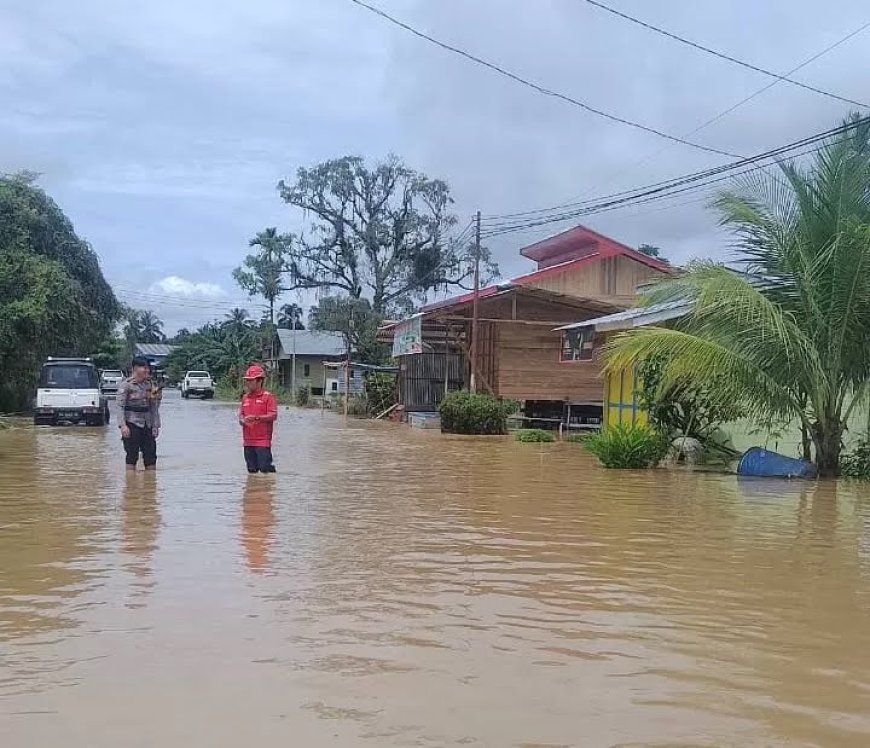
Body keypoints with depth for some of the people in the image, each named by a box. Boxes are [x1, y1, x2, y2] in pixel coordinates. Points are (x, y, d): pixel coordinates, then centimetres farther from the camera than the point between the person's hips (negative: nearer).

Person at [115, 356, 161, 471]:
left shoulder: (150, 384, 9)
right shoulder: (126, 384, -7)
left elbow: (154, 407, 13)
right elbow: (119, 405, -11)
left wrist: (155, 426, 8)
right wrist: (122, 425, -20)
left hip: (147, 425, 5)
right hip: (132, 424, -5)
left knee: (151, 456, 5)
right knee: (132, 456, -1)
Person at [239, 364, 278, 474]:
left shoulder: (268, 397, -5)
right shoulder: (245, 397, 15)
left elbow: (273, 415, -12)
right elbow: (241, 414, 15)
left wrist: (256, 417, -23)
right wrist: (242, 420, -8)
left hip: (262, 441, -6)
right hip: (248, 441, 6)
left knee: (265, 468, -9)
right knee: (251, 469, 11)